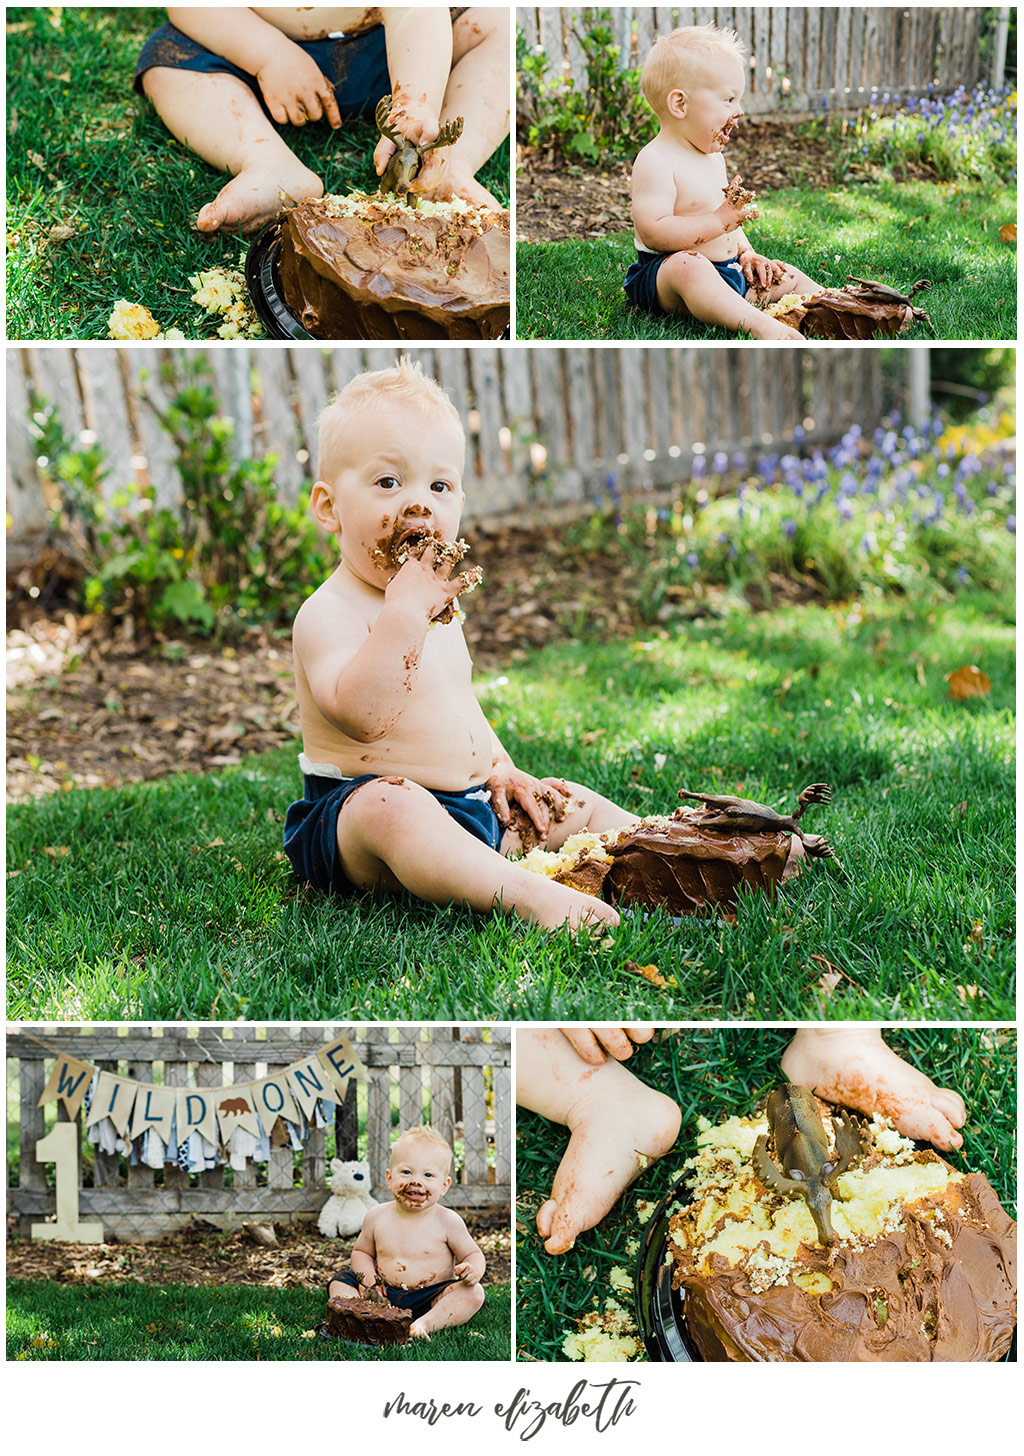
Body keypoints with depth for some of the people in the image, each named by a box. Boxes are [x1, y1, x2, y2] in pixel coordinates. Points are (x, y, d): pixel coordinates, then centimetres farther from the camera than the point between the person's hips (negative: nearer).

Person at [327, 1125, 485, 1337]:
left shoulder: (447, 1221, -4)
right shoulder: (376, 1217, 3)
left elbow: (473, 1254, 4)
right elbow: (361, 1251, 18)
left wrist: (473, 1270, -20)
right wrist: (367, 1277, -4)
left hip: (429, 1301, -3)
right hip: (384, 1295, 3)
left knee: (473, 1294, -25)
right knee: (339, 1281, -10)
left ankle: (425, 1324, -41)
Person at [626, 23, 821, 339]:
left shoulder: (713, 157, 17)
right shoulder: (655, 162, -15)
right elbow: (653, 232, -26)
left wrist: (746, 252, 11)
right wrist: (718, 221, -27)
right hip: (665, 273, -10)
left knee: (788, 276, 8)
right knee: (689, 266, -40)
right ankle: (758, 324, -56)